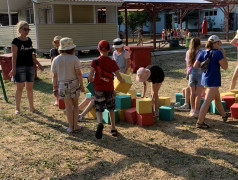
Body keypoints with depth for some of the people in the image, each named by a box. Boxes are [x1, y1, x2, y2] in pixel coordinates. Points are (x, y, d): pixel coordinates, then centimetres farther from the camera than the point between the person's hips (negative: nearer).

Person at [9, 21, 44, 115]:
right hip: (20, 67, -6)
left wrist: (38, 64, 15)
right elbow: (14, 56, -10)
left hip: (30, 67, 6)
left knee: (30, 88, 11)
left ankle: (32, 107, 19)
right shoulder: (16, 41, -6)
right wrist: (13, 69, -15)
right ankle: (17, 108, 9)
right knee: (19, 88, -1)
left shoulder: (29, 40, 12)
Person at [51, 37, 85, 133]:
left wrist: (55, 88, 6)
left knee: (68, 107, 8)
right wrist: (82, 85, 1)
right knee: (75, 105, 14)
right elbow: (78, 73, -8)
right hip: (74, 84, -1)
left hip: (62, 85, 2)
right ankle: (75, 126, 11)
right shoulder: (74, 58, -8)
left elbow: (54, 76, 0)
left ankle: (71, 127, 14)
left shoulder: (56, 60, -2)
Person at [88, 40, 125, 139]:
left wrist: (93, 81, 10)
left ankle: (100, 124, -25)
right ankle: (113, 129, 21)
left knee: (99, 109, 5)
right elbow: (119, 77, -8)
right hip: (109, 88, 2)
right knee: (111, 108, 19)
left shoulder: (95, 61, -8)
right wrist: (123, 81, 14)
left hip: (99, 89, -1)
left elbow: (90, 77, -13)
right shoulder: (112, 62, -5)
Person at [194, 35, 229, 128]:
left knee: (217, 98, 25)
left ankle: (224, 115, 43)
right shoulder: (218, 53, -17)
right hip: (213, 81, -8)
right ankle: (199, 122, -3)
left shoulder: (203, 52, 2)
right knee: (207, 102, -5)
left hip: (205, 79, 8)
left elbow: (195, 65, 1)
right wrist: (224, 55, -4)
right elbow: (225, 67, -13)